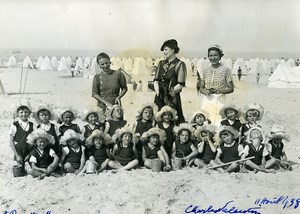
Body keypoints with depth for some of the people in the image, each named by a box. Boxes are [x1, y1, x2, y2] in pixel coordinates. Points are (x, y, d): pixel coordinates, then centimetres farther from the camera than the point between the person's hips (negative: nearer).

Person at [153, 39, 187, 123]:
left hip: (172, 99, -5)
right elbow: (156, 80, 9)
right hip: (160, 98, 5)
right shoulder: (161, 63, 15)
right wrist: (158, 92, -7)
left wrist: (169, 92, -11)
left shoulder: (180, 64, -4)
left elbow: (180, 85, -10)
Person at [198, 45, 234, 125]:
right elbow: (201, 87, 12)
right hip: (206, 101, 2)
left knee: (219, 123, -10)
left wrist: (219, 91, -14)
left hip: (220, 100, -2)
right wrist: (205, 91, -10)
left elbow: (231, 89, 2)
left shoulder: (225, 70, 0)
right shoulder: (204, 70, 9)